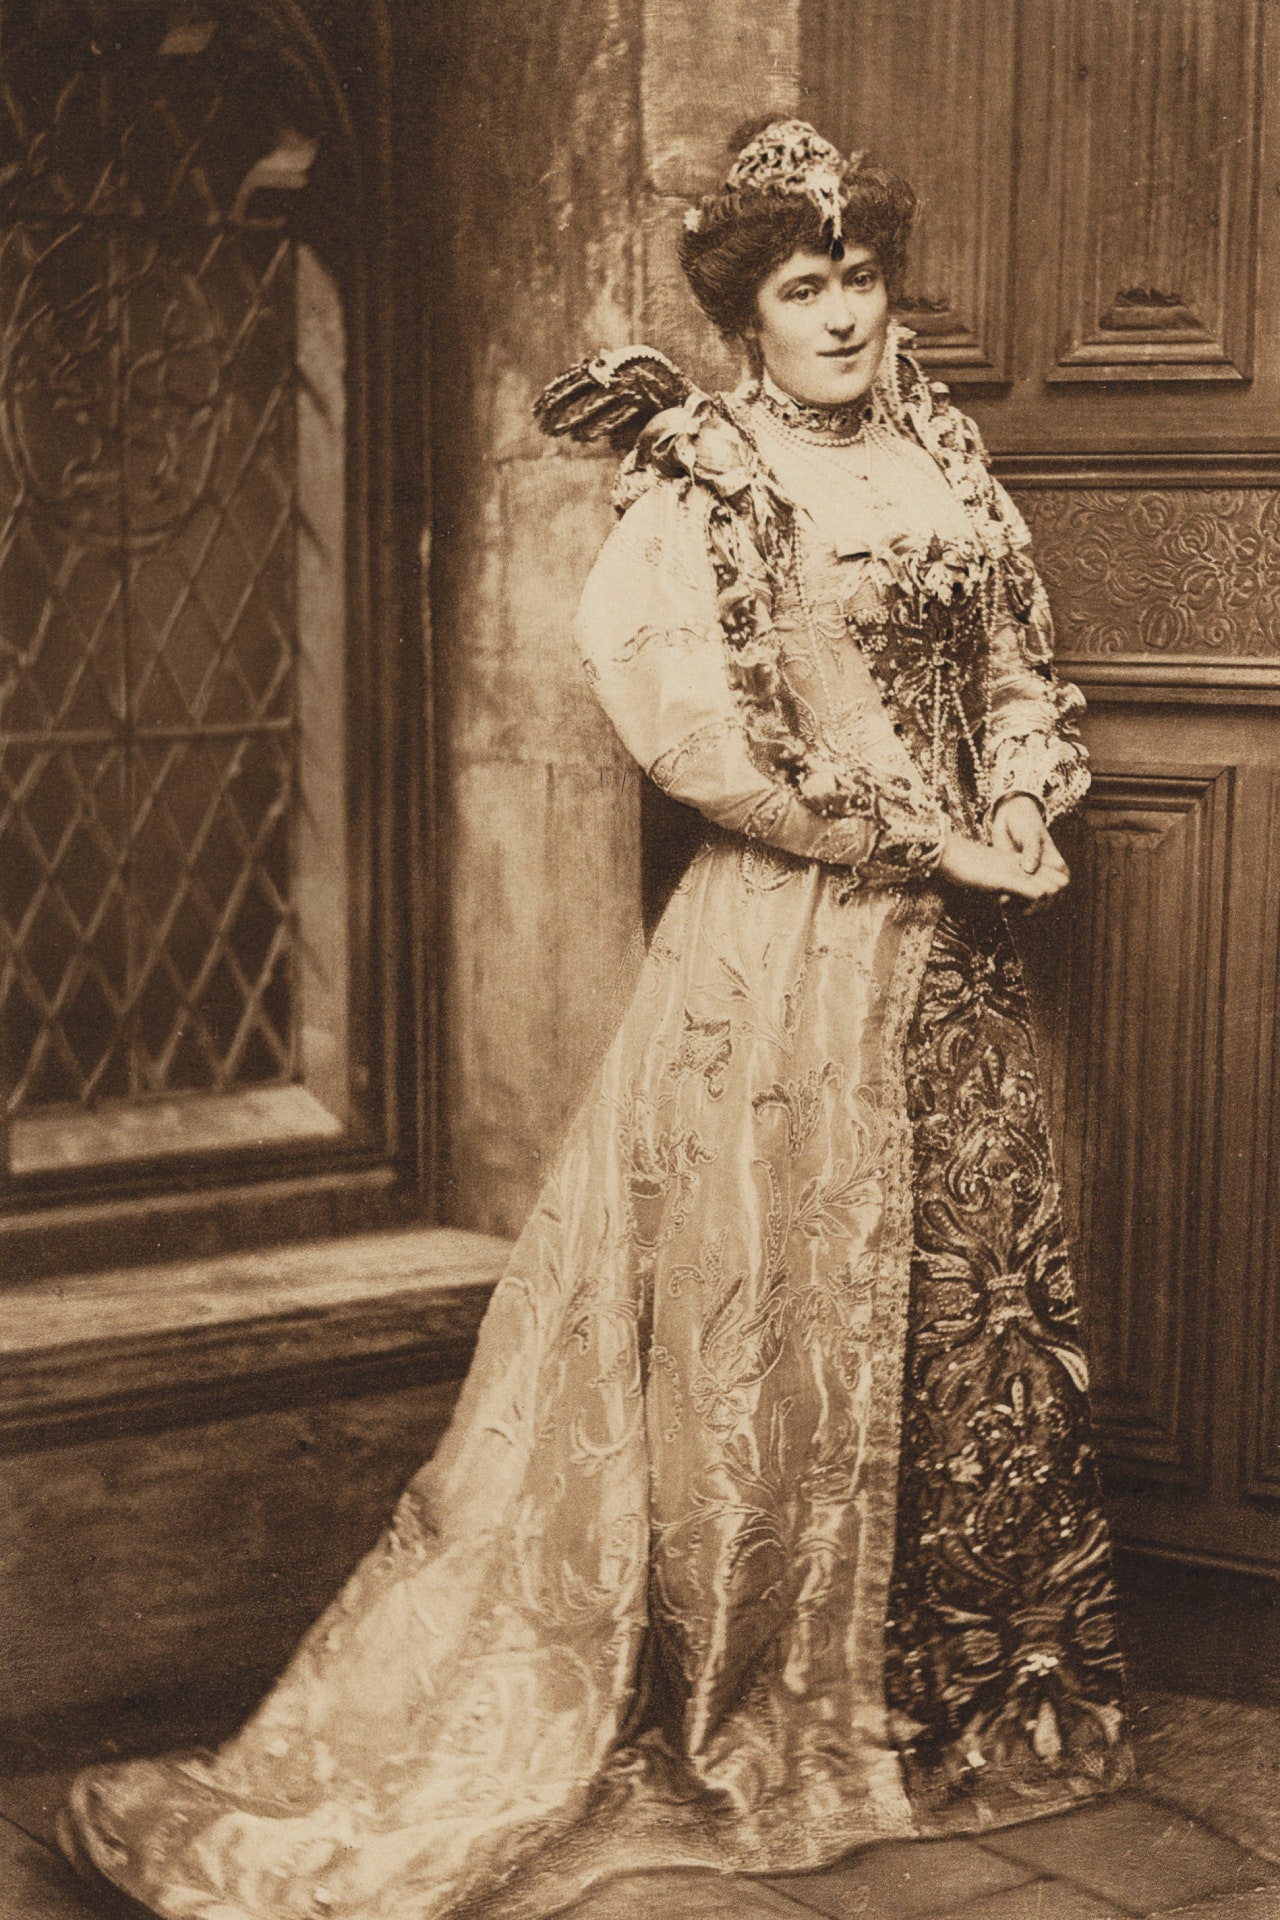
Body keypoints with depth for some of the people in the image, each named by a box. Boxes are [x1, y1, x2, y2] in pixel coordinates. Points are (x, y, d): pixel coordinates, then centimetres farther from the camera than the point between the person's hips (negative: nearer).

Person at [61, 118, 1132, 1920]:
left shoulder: (940, 454, 12)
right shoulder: (697, 483, -8)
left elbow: (1020, 669, 20)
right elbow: (696, 729, -20)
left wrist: (1019, 817, 2)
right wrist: (922, 838, -14)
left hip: (955, 953, 7)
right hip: (777, 958, -7)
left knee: (977, 1309, 13)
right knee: (758, 1335, -3)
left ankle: (972, 1702, 28)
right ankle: (732, 1737, 9)